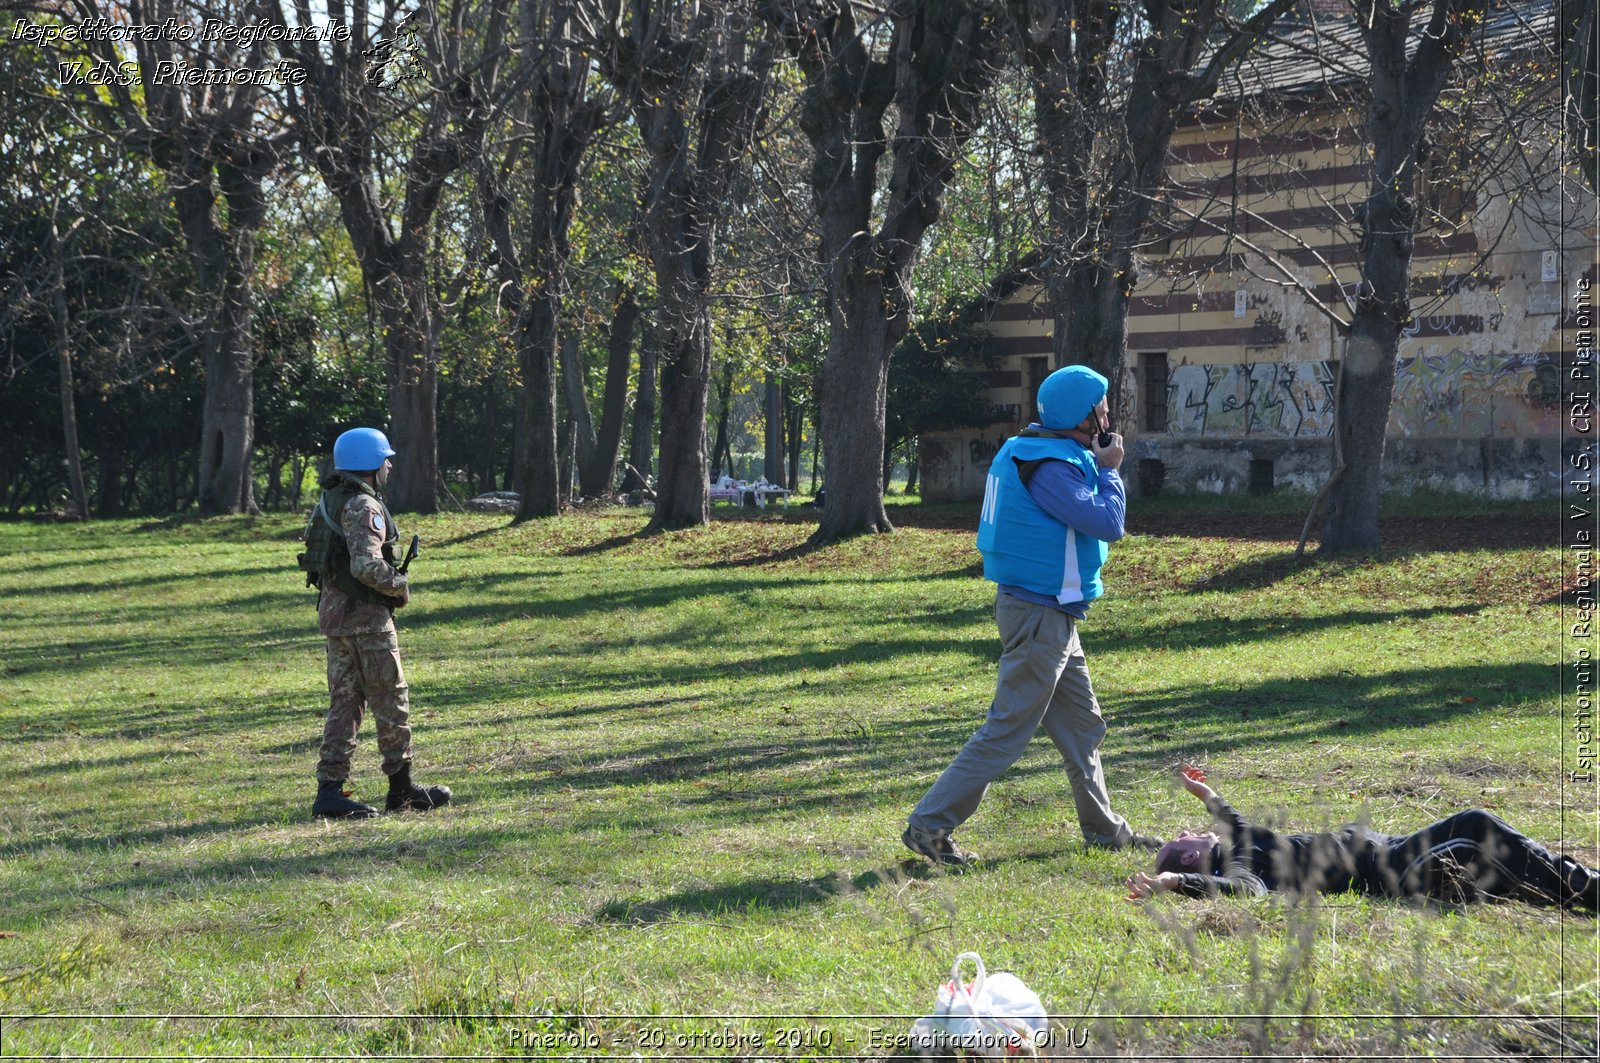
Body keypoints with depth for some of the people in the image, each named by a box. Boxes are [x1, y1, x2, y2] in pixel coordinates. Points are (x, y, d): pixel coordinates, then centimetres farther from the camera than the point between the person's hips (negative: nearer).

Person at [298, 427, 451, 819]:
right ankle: (402, 788, 11)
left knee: (344, 702, 9)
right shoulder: (363, 506, -17)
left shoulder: (328, 500, 13)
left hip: (333, 611, 9)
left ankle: (330, 790, 3)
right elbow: (366, 566, -28)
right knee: (391, 702, 3)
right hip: (365, 614, -9)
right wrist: (400, 585, -10)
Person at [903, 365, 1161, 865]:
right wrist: (1109, 470, -6)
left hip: (1050, 614, 11)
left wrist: (1097, 464, 7)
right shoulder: (1049, 467, -21)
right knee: (1007, 730, -7)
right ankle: (930, 824, -5)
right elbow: (1108, 523, -21)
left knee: (1082, 725, 18)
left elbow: (1085, 514, 19)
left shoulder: (1038, 452, 11)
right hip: (1040, 615, -11)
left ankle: (1105, 828, 28)